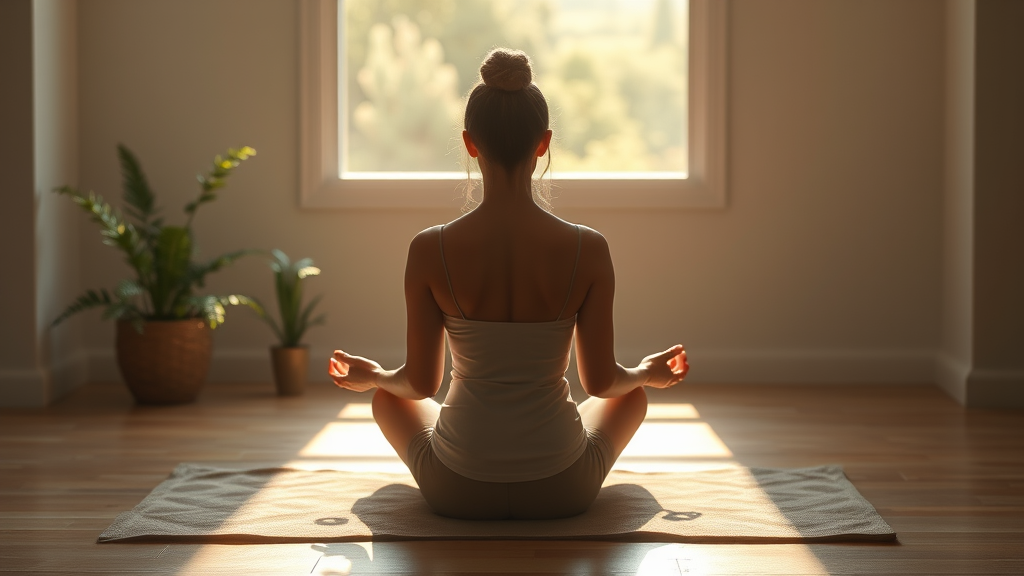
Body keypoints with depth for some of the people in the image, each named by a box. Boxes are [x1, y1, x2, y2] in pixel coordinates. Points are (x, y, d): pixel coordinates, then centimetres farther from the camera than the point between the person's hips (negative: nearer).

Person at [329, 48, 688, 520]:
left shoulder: (430, 250, -14)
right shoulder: (588, 250, -14)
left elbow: (420, 382, -4)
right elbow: (601, 381, -4)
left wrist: (372, 376, 19)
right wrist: (649, 373, 19)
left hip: (456, 493, 0)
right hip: (562, 493, 0)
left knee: (388, 395, 33)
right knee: (633, 393, 33)